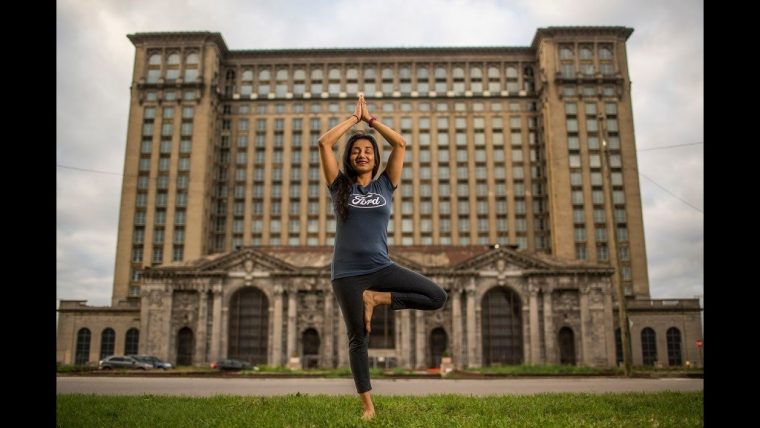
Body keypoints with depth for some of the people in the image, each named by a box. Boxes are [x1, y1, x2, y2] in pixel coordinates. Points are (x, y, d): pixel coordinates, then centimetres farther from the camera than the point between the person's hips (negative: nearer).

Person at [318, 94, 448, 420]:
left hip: (381, 267, 2)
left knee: (438, 297, -10)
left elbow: (401, 144, 3)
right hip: (347, 273, -2)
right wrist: (354, 116, 6)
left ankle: (377, 298, -2)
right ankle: (368, 405, 14)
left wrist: (370, 119, 9)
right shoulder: (340, 186, 6)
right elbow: (324, 143, -3)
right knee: (357, 339, 2)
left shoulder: (385, 185, 8)